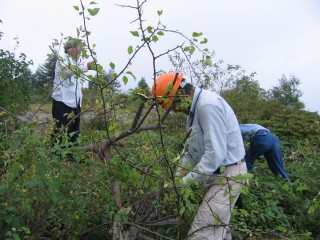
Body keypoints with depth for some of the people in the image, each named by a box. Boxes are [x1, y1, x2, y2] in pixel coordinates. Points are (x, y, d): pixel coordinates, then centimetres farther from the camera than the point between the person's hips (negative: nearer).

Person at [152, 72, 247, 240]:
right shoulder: (196, 107, 9)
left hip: (226, 175, -10)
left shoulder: (208, 105, -23)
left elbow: (216, 153, -28)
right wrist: (180, 173, 9)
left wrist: (189, 179, -19)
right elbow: (192, 145, 15)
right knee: (218, 226, 19)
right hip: (216, 171, 10)